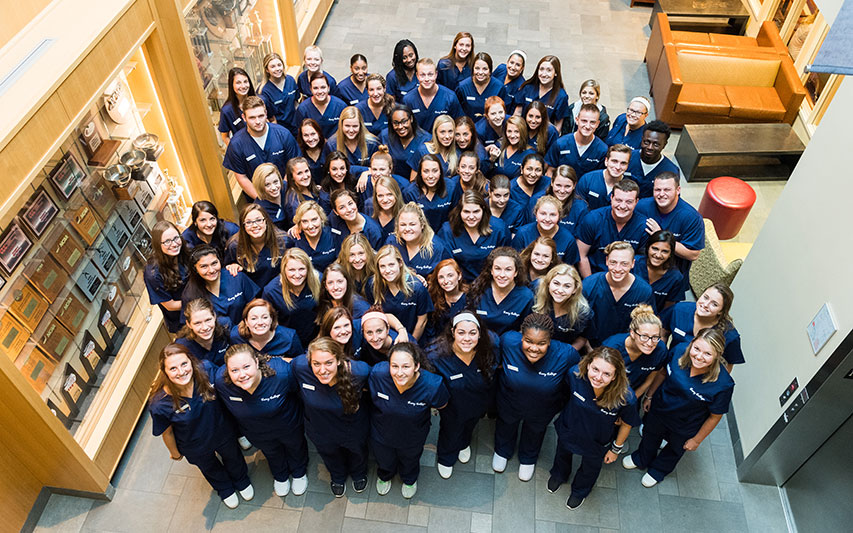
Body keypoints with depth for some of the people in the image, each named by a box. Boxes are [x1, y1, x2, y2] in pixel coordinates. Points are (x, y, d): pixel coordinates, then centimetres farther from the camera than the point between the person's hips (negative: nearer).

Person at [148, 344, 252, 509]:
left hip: (223, 432, 1)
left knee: (233, 458, 32)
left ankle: (241, 481, 68)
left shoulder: (206, 370, -35)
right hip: (196, 448, -1)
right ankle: (224, 489, 67)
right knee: (210, 468, 32)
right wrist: (175, 452, 1)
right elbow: (167, 433, -17)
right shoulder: (160, 403, -38)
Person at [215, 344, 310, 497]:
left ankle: (299, 473, 67)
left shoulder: (281, 372, -44)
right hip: (257, 433, 2)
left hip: (288, 424, -1)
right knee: (271, 453, 34)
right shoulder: (220, 380, -35)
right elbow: (224, 402, -9)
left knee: (296, 447, 31)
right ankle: (280, 476, 69)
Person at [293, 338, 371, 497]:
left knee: (357, 452, 34)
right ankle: (337, 477, 72)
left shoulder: (359, 371, -39)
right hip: (321, 431, 1)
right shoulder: (299, 366, -36)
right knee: (329, 454, 35)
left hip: (354, 429, -1)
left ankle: (359, 474, 72)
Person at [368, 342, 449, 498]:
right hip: (382, 433, 1)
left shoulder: (432, 384, -39)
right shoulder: (378, 373, -38)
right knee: (384, 460, 35)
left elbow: (441, 405, -15)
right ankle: (384, 476, 72)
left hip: (413, 437, 0)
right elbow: (367, 391, -12)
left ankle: (409, 480, 72)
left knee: (410, 460, 35)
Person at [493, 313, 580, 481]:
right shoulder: (508, 340, -38)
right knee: (506, 424, 34)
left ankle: (528, 459, 69)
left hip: (541, 411, 0)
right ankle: (502, 451, 70)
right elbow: (496, 358, -11)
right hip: (509, 404, 0)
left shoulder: (566, 354, -39)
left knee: (535, 431, 34)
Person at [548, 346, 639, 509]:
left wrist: (616, 449, -3)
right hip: (569, 429, 1)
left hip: (597, 442, -1)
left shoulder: (626, 398, -40)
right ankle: (559, 475, 72)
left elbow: (626, 424, -17)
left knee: (590, 467, 32)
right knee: (563, 453, 35)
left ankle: (580, 490, 68)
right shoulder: (575, 374, -39)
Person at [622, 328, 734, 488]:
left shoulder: (723, 384, -36)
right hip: (660, 408, 3)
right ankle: (641, 459, 64)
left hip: (684, 429, -2)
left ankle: (658, 470, 61)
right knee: (651, 435, 31)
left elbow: (715, 416, -19)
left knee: (674, 449, 29)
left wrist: (697, 440, -8)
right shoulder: (680, 353, -28)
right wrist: (649, 396, 6)